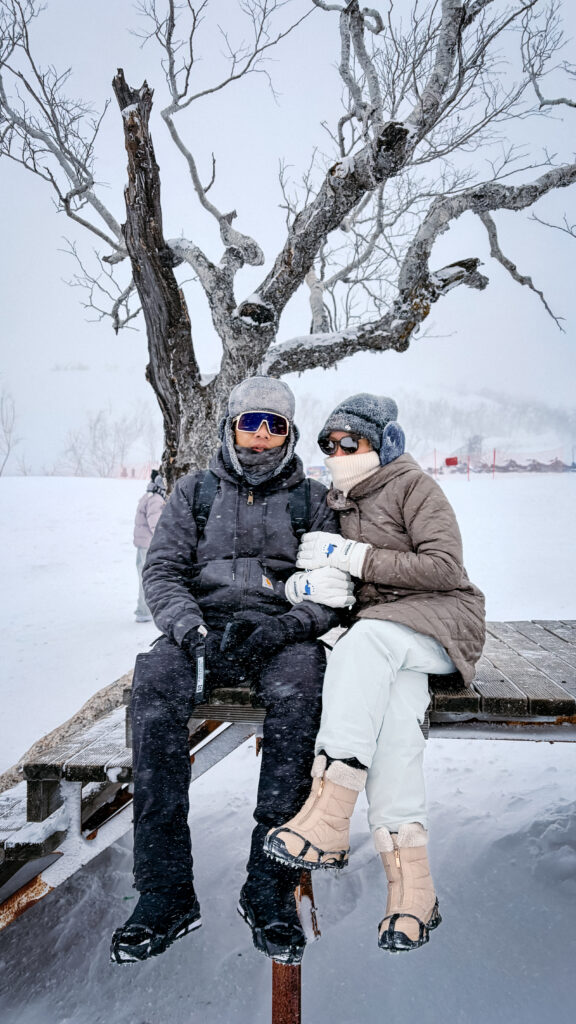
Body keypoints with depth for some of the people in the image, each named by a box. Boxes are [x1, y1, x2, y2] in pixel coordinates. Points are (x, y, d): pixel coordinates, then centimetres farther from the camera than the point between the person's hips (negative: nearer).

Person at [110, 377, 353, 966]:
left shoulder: (311, 498, 13)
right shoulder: (195, 491, 16)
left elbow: (333, 589, 4)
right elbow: (162, 570, 6)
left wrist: (286, 628, -16)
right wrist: (189, 627, -15)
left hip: (283, 634, -1)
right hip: (204, 625, 1)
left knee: (300, 686, -35)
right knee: (155, 681, -31)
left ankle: (269, 888, -27)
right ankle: (166, 891, -26)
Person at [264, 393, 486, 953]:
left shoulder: (414, 485, -2)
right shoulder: (340, 501, 18)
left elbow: (445, 567, -13)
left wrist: (351, 556, -16)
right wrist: (303, 583, -6)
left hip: (442, 616, -4)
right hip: (381, 631, 4)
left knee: (364, 643, -36)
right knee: (391, 701, -30)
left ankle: (329, 817, -41)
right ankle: (411, 885, -34)